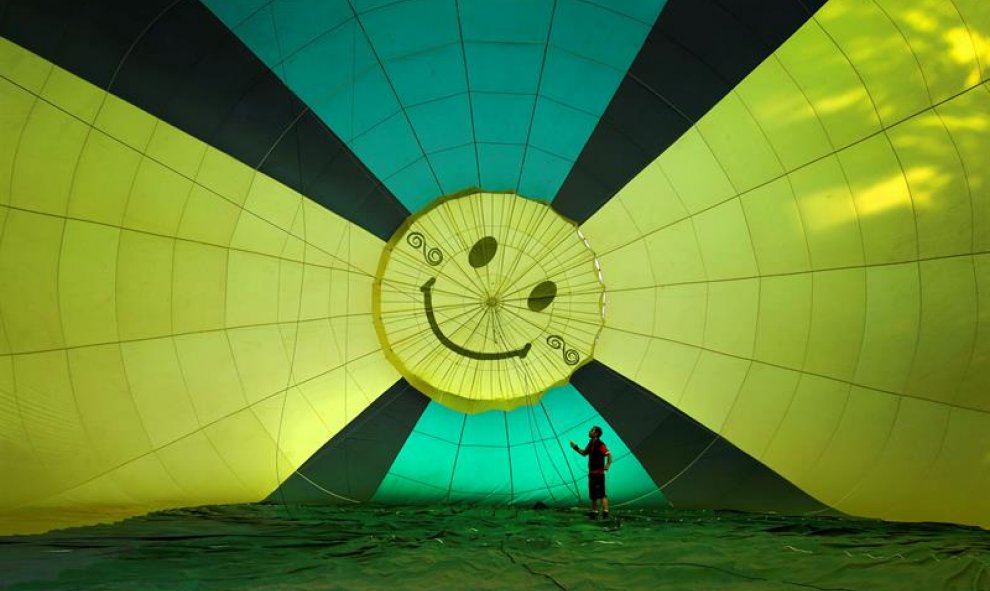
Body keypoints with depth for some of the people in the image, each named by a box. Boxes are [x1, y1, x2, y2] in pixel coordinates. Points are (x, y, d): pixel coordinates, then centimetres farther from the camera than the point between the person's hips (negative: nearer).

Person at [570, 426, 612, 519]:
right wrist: (575, 447, 13)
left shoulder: (600, 444, -16)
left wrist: (607, 466, -25)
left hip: (599, 473, -9)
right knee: (593, 494, 14)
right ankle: (594, 511, 23)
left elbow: (609, 454, -23)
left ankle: (605, 512, -9)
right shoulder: (591, 443, 12)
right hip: (591, 472, 9)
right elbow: (584, 453, 23)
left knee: (601, 494, -10)